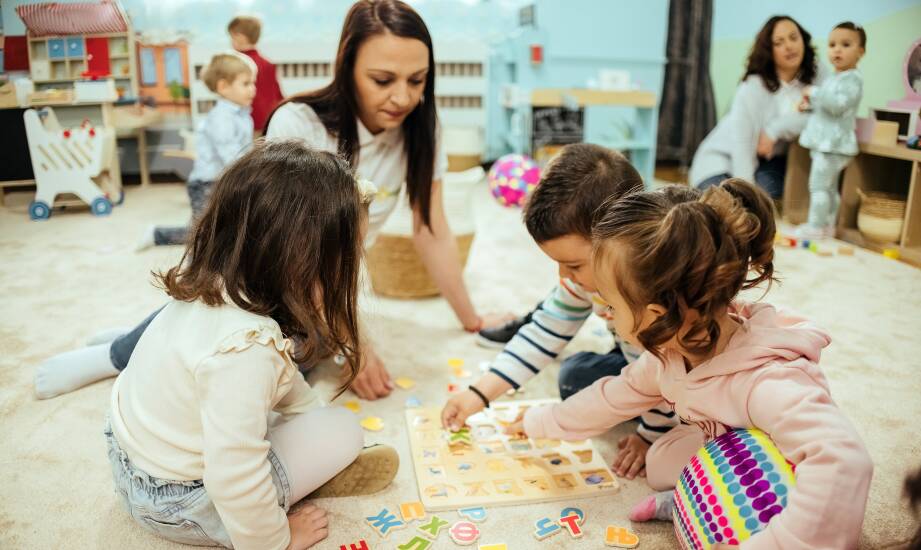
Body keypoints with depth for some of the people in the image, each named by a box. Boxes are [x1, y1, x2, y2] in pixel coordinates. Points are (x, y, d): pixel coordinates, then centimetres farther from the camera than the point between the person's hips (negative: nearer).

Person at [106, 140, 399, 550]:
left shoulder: (209, 280, -10)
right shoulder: (244, 347, -38)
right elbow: (234, 479, -34)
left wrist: (311, 413, 7)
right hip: (176, 506, -8)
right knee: (342, 432, -9)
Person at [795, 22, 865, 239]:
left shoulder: (852, 78, -14)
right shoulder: (834, 78, 17)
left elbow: (839, 105, -26)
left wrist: (815, 93, -20)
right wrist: (810, 104, 13)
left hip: (832, 144, -10)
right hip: (826, 143, 10)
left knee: (818, 185, -8)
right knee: (829, 187, 15)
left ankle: (815, 227, -3)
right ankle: (828, 225, 23)